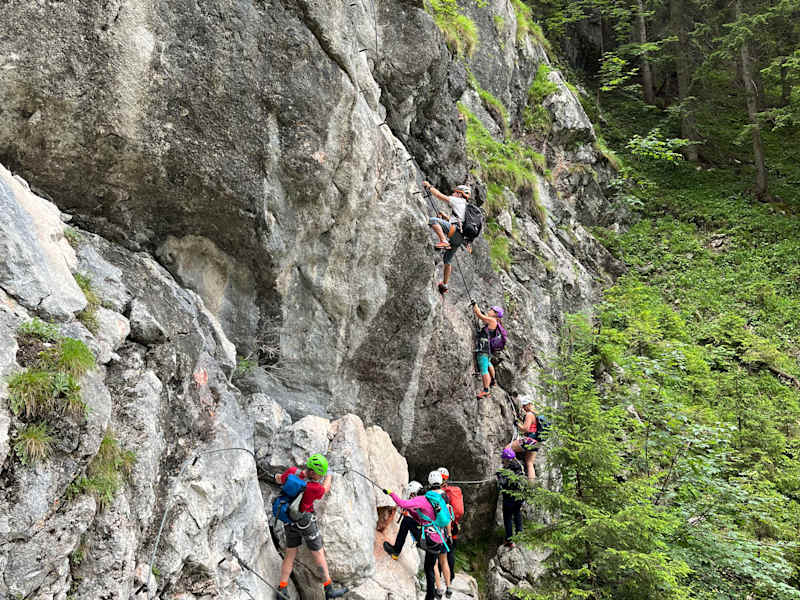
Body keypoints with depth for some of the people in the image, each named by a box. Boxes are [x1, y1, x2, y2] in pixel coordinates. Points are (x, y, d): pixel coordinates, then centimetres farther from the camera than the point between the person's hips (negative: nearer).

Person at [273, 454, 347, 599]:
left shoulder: (292, 472, -16)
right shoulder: (314, 488, -30)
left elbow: (279, 479, 6)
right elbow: (326, 489, -7)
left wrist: (279, 476, 29)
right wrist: (328, 477, 12)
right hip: (306, 521, -6)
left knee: (290, 554, 16)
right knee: (319, 554, 8)